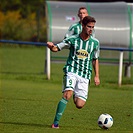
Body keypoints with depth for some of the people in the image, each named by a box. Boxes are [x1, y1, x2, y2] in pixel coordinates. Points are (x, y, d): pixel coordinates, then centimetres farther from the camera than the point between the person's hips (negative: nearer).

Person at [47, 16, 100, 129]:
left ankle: (76, 96, 30)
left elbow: (95, 60, 20)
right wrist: (51, 46, -20)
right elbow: (56, 48, 4)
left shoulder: (95, 42, 8)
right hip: (71, 71, -2)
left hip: (85, 76, 2)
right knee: (67, 94, -27)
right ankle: (56, 122, -21)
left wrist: (97, 76, 14)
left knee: (79, 105, -8)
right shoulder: (72, 40, 1)